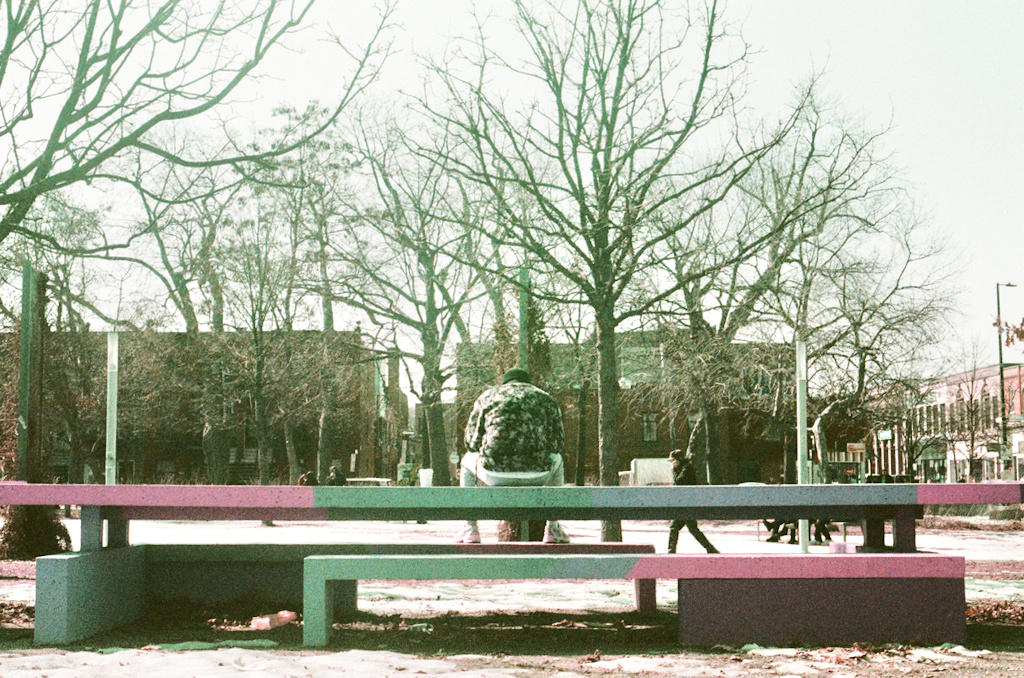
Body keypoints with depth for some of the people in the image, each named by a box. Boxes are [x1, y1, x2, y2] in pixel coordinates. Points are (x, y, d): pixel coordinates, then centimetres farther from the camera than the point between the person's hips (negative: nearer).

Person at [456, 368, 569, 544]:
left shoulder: (487, 396, 18)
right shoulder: (545, 398, 20)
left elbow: (472, 441, 17)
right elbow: (557, 442, 19)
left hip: (494, 475, 0)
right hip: (537, 476, 1)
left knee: (468, 461, 34)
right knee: (557, 460, 37)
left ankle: (470, 528, 25)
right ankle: (553, 528, 29)